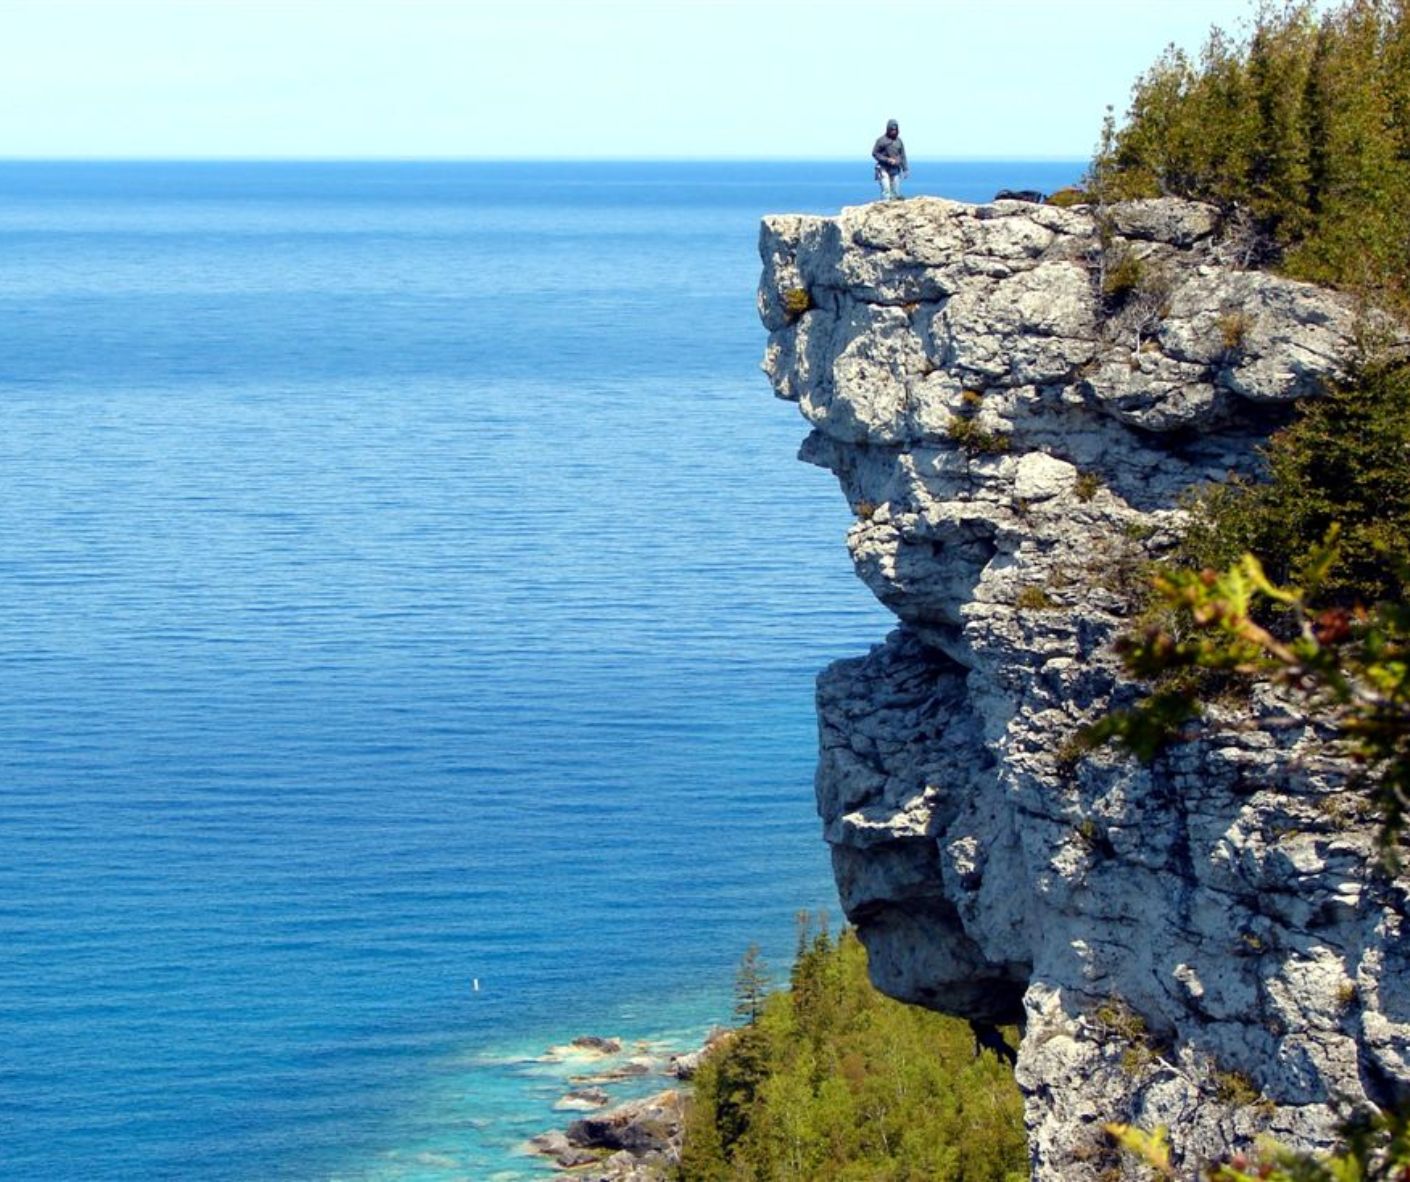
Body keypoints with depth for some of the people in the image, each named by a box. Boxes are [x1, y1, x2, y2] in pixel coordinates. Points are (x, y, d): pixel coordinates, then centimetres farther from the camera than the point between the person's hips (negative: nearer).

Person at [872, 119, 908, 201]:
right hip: (884, 169, -4)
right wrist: (887, 160, -12)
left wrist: (906, 169, 10)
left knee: (896, 191, 2)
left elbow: (903, 156, 14)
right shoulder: (881, 140, -4)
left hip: (895, 169, 4)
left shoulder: (899, 141, 10)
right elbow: (875, 153, -3)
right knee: (886, 189, -15)